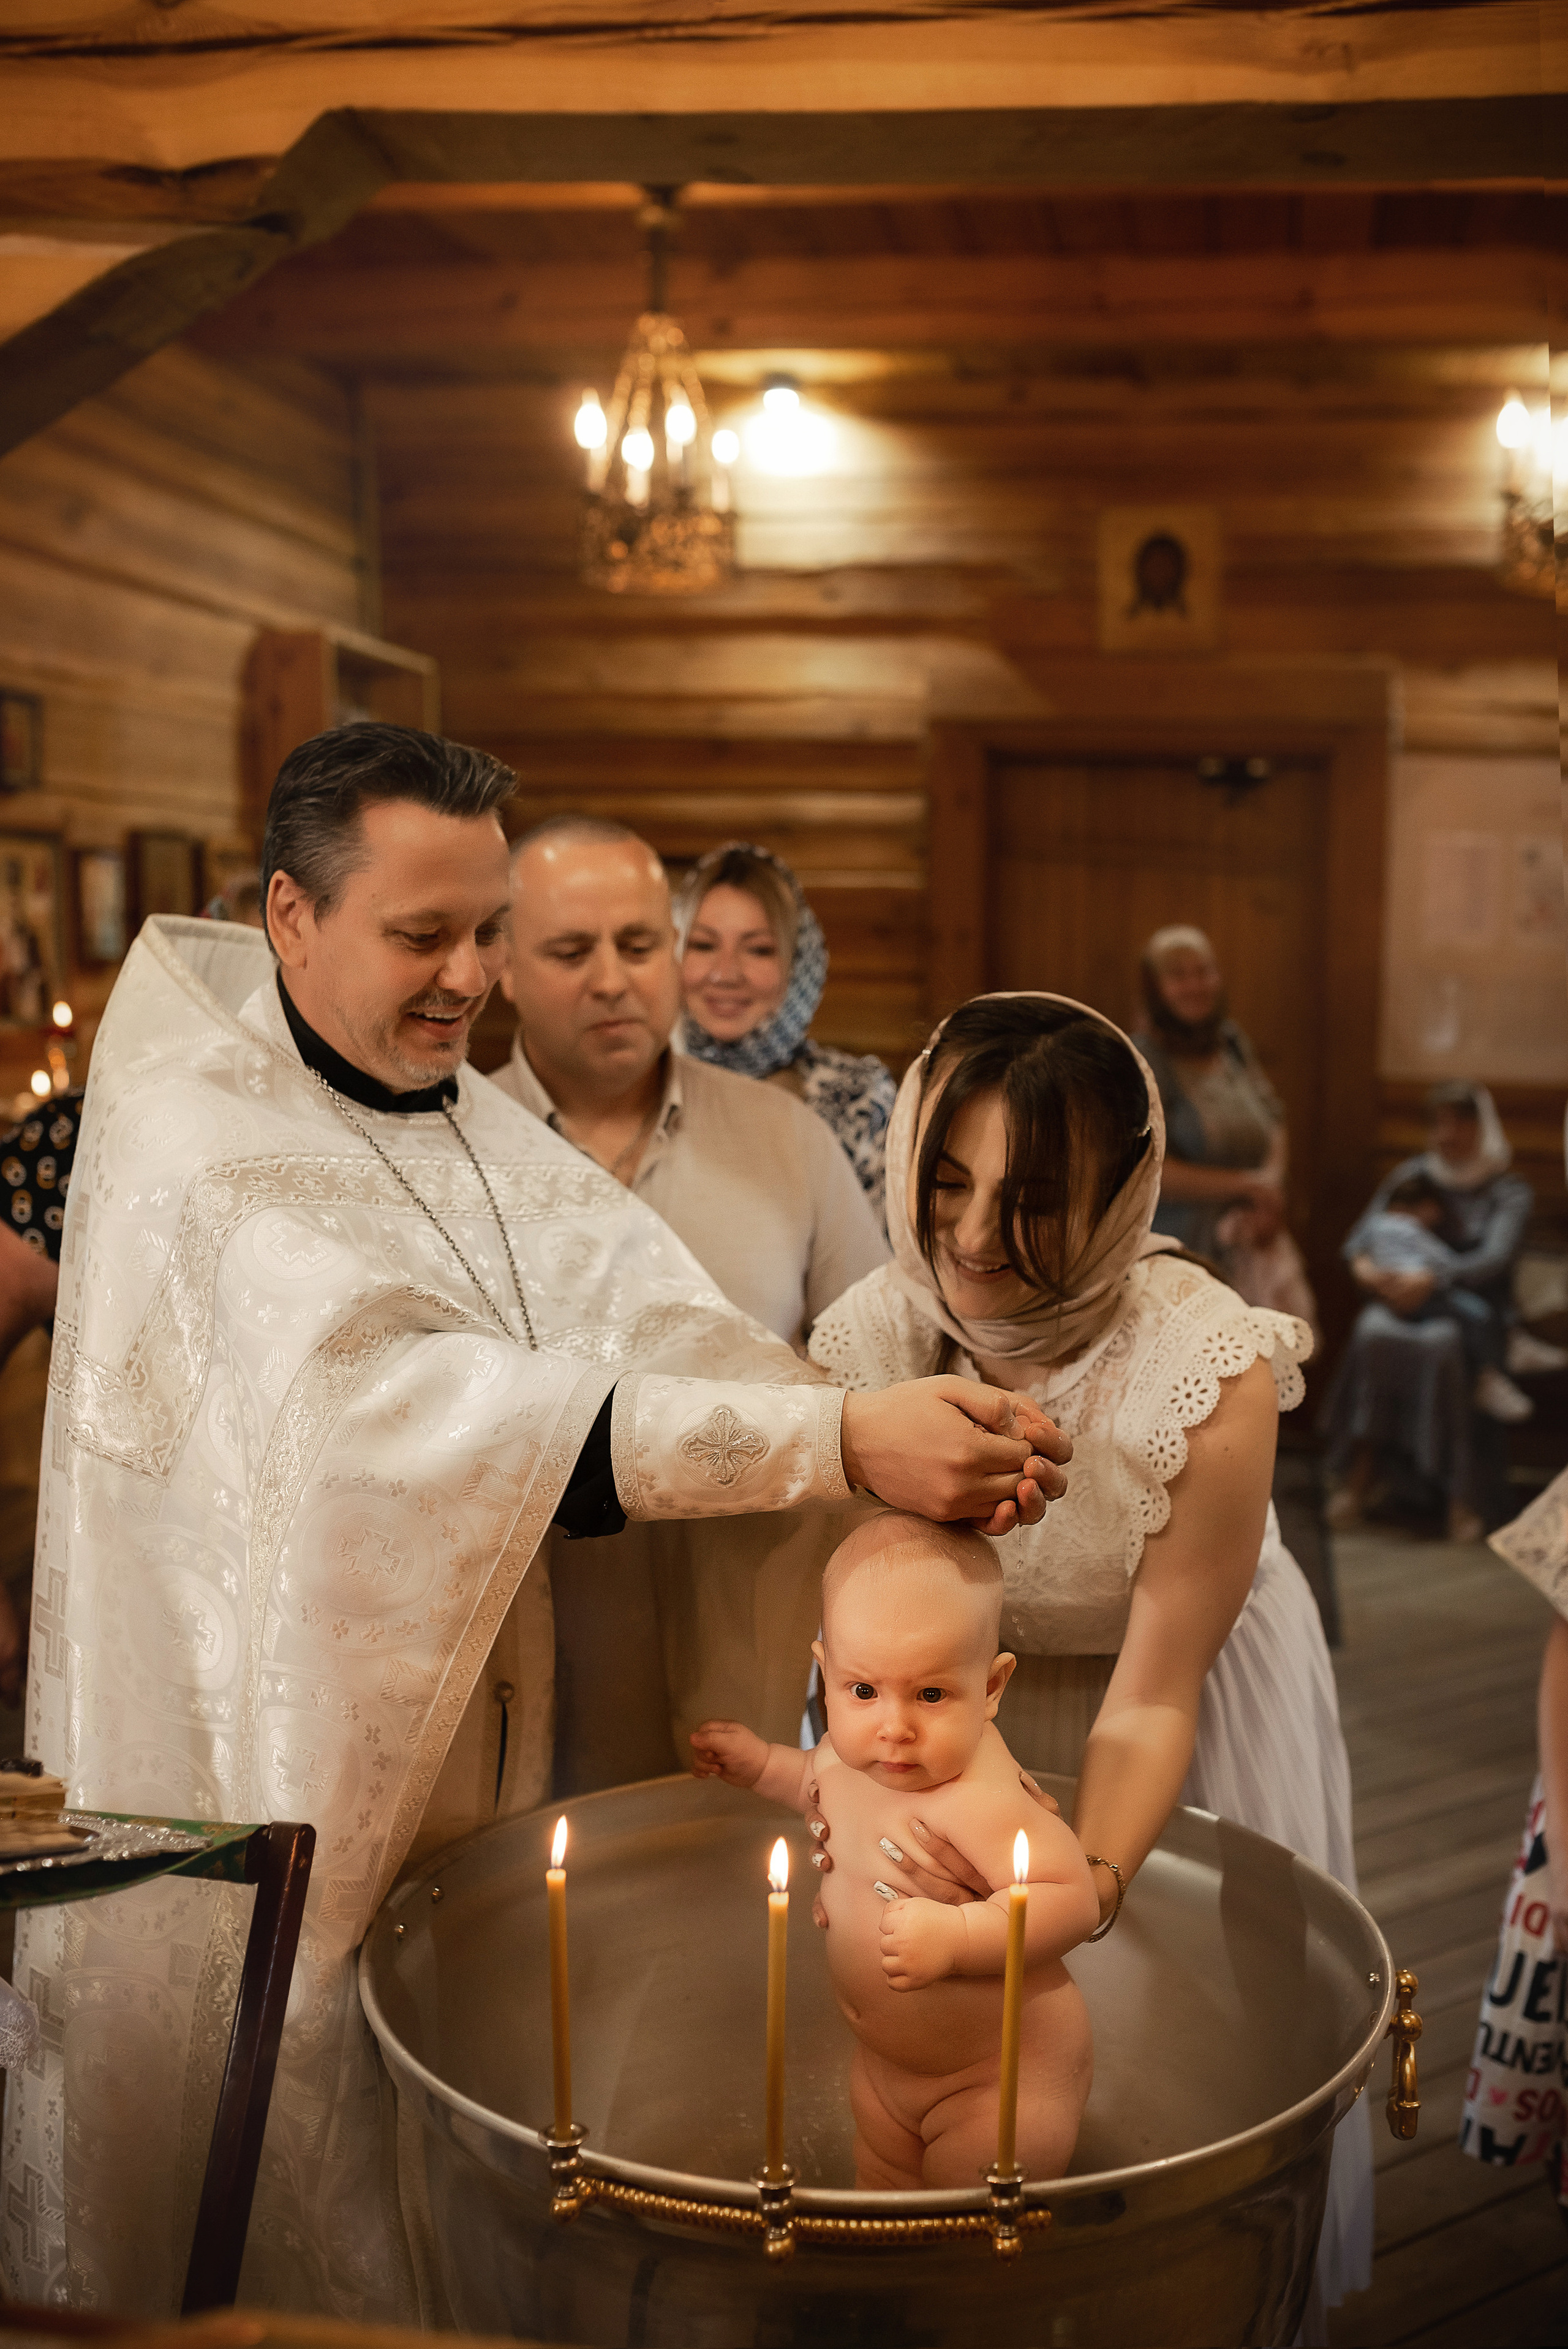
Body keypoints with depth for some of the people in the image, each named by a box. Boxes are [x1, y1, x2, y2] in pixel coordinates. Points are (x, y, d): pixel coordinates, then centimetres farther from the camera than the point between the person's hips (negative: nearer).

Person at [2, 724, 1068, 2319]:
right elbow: (407, 1401, -35)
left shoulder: (479, 1123, 5)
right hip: (259, 1779, -6)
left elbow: (644, 1316, -11)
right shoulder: (200, 1141, -20)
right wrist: (838, 1443, -41)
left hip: (462, 1766, 7)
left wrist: (911, 1450, -30)